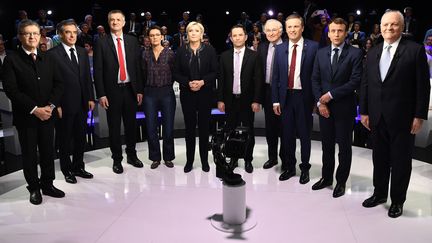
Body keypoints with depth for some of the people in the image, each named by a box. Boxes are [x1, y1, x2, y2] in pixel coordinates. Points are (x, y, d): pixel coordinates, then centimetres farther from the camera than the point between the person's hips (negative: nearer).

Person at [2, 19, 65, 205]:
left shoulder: (48, 59, 10)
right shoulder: (11, 59, -5)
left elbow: (58, 84, 5)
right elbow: (11, 90, -12)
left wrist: (50, 106, -11)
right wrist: (34, 109, -16)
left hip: (47, 114, 4)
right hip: (25, 116, -3)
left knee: (48, 151, 11)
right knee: (29, 154, 8)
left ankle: (47, 184, 26)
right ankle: (34, 188, 22)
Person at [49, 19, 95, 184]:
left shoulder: (83, 52, 9)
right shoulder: (53, 54, -10)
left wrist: (90, 98, 6)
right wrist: (56, 105, -14)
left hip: (82, 103, 6)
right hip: (65, 105, -5)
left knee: (81, 137, 15)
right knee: (65, 139, 9)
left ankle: (78, 167, 31)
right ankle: (67, 170, 25)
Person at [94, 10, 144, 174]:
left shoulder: (132, 41, 5)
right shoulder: (101, 43, -2)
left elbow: (138, 66, 6)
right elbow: (98, 71, -4)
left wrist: (139, 90, 2)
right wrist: (101, 94, -9)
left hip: (130, 89, 2)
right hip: (112, 91, -2)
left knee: (131, 124, 12)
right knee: (114, 127, 7)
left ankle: (131, 155, 28)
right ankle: (117, 159, 20)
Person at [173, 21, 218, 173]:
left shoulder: (209, 50, 0)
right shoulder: (181, 51, 3)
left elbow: (215, 72, -1)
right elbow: (176, 73, 2)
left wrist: (203, 82, -16)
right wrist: (188, 83, -14)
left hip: (205, 94, -1)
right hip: (187, 94, 1)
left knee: (204, 127, 5)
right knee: (189, 128, 6)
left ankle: (204, 160, 17)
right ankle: (189, 160, 18)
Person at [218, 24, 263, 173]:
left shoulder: (254, 56, -3)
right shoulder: (224, 56, 5)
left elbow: (258, 80, -5)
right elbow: (221, 79, 5)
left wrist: (256, 101, -10)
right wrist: (220, 100, 0)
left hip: (247, 100, -2)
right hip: (230, 100, 2)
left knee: (248, 132, 7)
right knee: (231, 131, 8)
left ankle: (248, 160, 20)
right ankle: (233, 158, 22)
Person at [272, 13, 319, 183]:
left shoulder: (313, 47, -5)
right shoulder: (280, 49, 6)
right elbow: (275, 77, 7)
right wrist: (275, 100, 3)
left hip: (304, 97, -3)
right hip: (286, 97, 3)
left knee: (304, 134, 9)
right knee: (287, 135, 11)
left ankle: (305, 168, 24)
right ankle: (289, 167, 27)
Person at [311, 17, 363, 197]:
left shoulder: (355, 53, -5)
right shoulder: (321, 53, 8)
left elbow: (355, 81, -13)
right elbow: (315, 79, 7)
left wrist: (331, 94, -14)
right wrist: (320, 102, -5)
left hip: (344, 107, -3)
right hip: (324, 107, 4)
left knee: (344, 146, 7)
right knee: (327, 145, 13)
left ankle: (341, 181, 21)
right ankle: (326, 177, 28)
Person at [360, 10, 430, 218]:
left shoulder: (415, 50, -5)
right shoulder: (373, 53, 9)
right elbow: (365, 84, 10)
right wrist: (364, 112, 7)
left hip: (402, 118, -4)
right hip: (377, 117, 4)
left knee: (401, 161, 8)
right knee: (379, 159, 15)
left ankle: (397, 200, 23)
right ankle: (379, 193, 31)